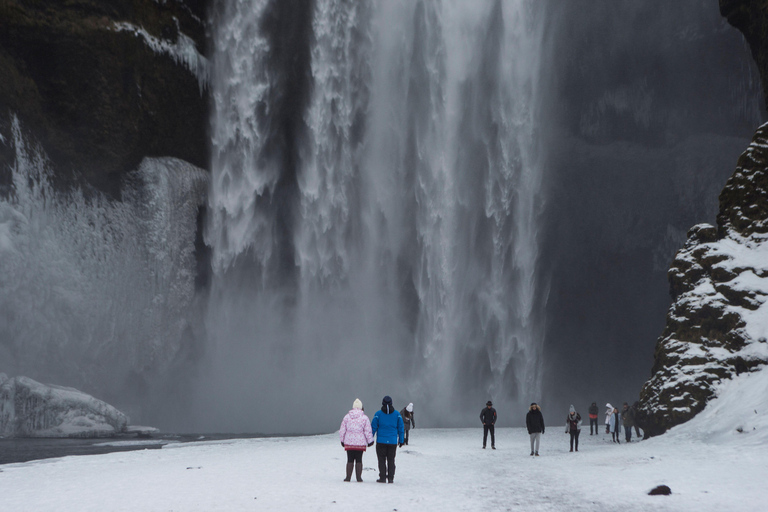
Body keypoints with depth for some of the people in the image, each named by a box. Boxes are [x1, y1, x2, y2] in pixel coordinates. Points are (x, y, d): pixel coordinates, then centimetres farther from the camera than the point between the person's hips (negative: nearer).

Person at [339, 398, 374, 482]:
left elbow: (342, 430, 5)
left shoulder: (347, 417, 1)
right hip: (360, 443, -1)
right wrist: (370, 441, 7)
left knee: (350, 460, 7)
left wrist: (342, 440, 17)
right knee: (359, 460, 6)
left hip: (349, 443, 1)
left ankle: (348, 477, 6)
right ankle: (359, 477, 6)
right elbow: (368, 431, -5)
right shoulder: (364, 418, -5)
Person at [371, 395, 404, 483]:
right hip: (393, 442, 2)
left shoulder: (378, 413, -3)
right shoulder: (397, 414, 4)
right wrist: (401, 440, 13)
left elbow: (373, 427, -2)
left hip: (381, 441, -2)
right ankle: (390, 478, 9)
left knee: (382, 460, 5)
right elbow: (401, 428, 6)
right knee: (391, 460, 10)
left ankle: (382, 478, 1)